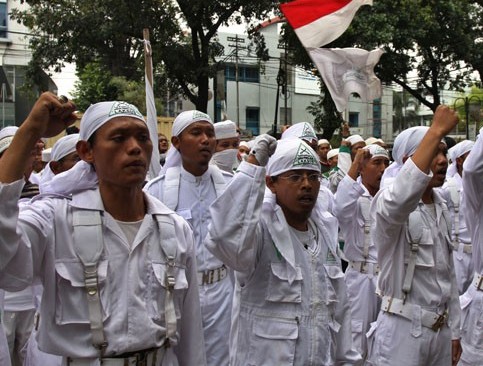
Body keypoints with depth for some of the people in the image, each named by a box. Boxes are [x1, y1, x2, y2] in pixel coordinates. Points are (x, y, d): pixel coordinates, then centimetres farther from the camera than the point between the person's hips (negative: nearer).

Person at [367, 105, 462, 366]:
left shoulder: (441, 207, 10)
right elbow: (400, 200, -42)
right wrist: (436, 130, -38)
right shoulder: (388, 200, -15)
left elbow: (448, 274, 15)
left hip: (441, 330, 7)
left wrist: (454, 331, 14)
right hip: (402, 330, -7)